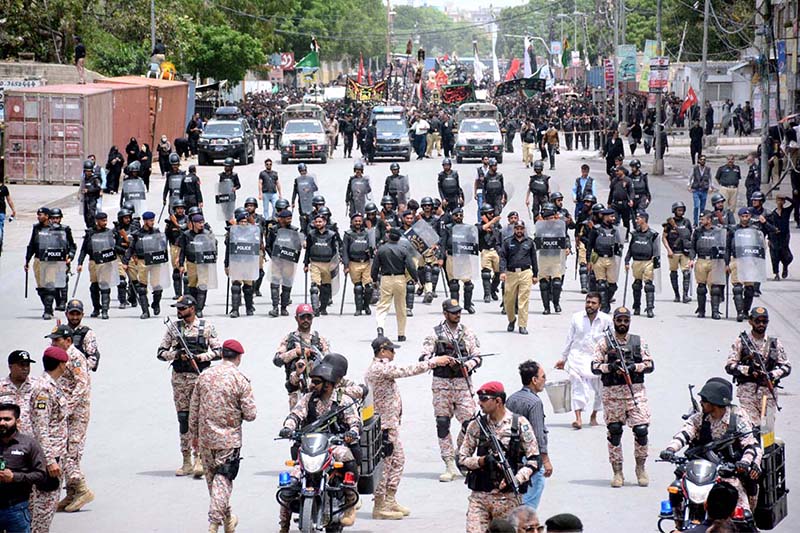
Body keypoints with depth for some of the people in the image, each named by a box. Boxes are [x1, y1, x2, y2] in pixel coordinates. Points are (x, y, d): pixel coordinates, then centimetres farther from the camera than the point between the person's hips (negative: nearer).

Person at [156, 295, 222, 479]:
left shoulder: (206, 327, 3)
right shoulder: (173, 328, 9)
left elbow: (218, 351, 1)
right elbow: (161, 353, 9)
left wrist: (200, 356, -14)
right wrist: (177, 354, -9)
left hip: (200, 376, -3)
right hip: (179, 378, 3)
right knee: (183, 418, 5)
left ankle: (199, 459, -12)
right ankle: (186, 461, 10)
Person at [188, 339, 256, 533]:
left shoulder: (204, 377, 2)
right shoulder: (241, 380, -11)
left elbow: (194, 409, 8)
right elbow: (250, 414, -12)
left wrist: (194, 434, 18)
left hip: (205, 438, 4)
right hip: (229, 439, -4)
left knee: (212, 478, 18)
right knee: (223, 481, -1)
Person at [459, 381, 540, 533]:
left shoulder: (520, 424, -2)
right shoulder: (476, 425, 6)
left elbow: (533, 460, -2)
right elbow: (461, 459, 7)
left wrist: (516, 479, -17)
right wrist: (482, 461, -13)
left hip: (508, 497, -2)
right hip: (479, 496, 2)